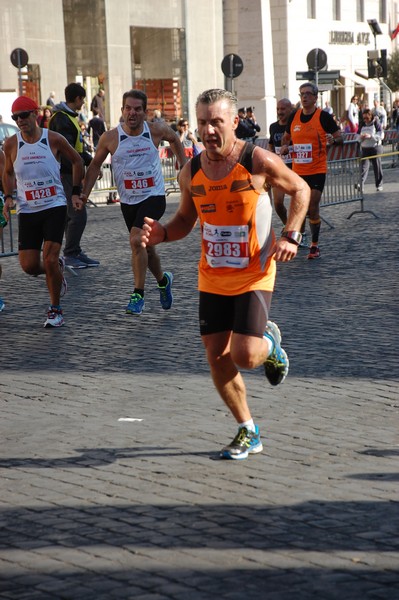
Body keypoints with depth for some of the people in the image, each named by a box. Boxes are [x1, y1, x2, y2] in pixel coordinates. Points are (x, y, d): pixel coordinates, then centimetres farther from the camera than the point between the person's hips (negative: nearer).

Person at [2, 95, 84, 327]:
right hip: (27, 210, 3)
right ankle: (57, 269, 33)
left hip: (55, 206, -3)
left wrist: (76, 193, 5)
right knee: (29, 266, -3)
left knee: (49, 260, -14)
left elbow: (77, 161, 9)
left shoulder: (53, 139, -7)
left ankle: (56, 310, 5)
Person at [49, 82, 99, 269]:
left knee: (71, 215, 13)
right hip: (66, 174, -10)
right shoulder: (62, 119, -16)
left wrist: (91, 162, 12)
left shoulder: (69, 117, 17)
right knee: (78, 214, -11)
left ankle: (75, 253, 18)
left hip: (71, 174, 10)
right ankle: (70, 255, -6)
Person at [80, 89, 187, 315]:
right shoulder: (110, 138, -9)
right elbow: (96, 164, 7)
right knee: (145, 247, 15)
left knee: (137, 240, -23)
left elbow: (174, 139, 15)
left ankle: (138, 295, -14)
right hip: (128, 200, 3)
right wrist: (84, 193, 0)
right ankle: (163, 280, 44)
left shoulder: (156, 130, -8)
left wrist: (184, 166, 12)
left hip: (154, 196, -3)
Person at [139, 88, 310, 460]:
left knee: (245, 356, -15)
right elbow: (185, 219, 14)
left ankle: (270, 344, 24)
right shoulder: (191, 172, -1)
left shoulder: (258, 161, -14)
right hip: (212, 278, 5)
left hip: (253, 276, -5)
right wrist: (162, 233, -8)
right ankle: (248, 433, 21)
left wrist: (291, 236, -11)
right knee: (217, 357, 4)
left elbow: (300, 190, 1)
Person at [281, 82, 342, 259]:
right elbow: (286, 136, 23)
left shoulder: (323, 116, -6)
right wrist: (284, 146, 2)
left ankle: (314, 245, 3)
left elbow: (340, 137, -3)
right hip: (297, 170, 4)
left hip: (317, 170, -4)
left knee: (313, 208, -7)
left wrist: (333, 140, -25)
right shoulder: (294, 117, 7)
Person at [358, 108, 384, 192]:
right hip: (364, 148, 3)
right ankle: (361, 184, -17)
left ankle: (379, 185, 13)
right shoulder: (362, 125, 10)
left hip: (375, 148, -3)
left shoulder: (376, 123, -3)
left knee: (377, 167, 3)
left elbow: (381, 135, -10)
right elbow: (358, 137, 15)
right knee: (363, 167, -9)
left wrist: (370, 136, -20)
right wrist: (361, 137, -9)